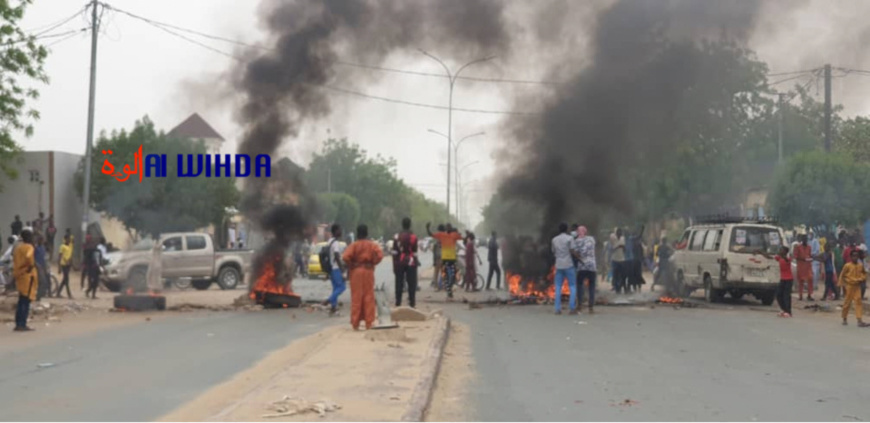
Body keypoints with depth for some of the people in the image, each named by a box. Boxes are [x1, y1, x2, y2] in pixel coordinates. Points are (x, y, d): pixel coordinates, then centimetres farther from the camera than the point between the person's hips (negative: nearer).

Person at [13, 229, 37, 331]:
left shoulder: (18, 247, 14)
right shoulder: (29, 247, -12)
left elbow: (15, 259, 19)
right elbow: (28, 257, -32)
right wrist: (31, 265, -17)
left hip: (19, 275, 9)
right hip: (27, 276, -9)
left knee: (21, 301, 14)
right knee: (26, 301, -6)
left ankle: (19, 324, 15)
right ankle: (22, 325, -9)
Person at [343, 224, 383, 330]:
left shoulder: (354, 245, -5)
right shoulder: (372, 245, 0)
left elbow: (345, 257, -18)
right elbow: (379, 255, -15)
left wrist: (351, 266, -3)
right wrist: (372, 263, -1)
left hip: (356, 272, -1)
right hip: (369, 271, 1)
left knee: (356, 297, 4)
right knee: (369, 297, 7)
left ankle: (355, 323, 5)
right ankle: (369, 323, 7)